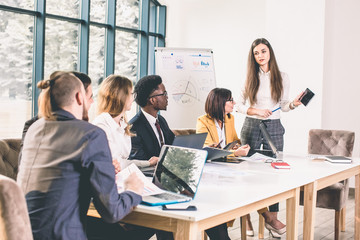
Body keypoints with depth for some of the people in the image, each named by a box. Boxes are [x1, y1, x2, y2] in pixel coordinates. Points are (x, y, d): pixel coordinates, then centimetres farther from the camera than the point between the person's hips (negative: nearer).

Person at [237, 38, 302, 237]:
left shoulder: (282, 78, 4)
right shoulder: (250, 78, 2)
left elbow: (283, 105, 9)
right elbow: (240, 105, 3)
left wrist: (293, 104, -12)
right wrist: (256, 111, -12)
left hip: (274, 127, 0)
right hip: (251, 126, 0)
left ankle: (272, 217, 10)